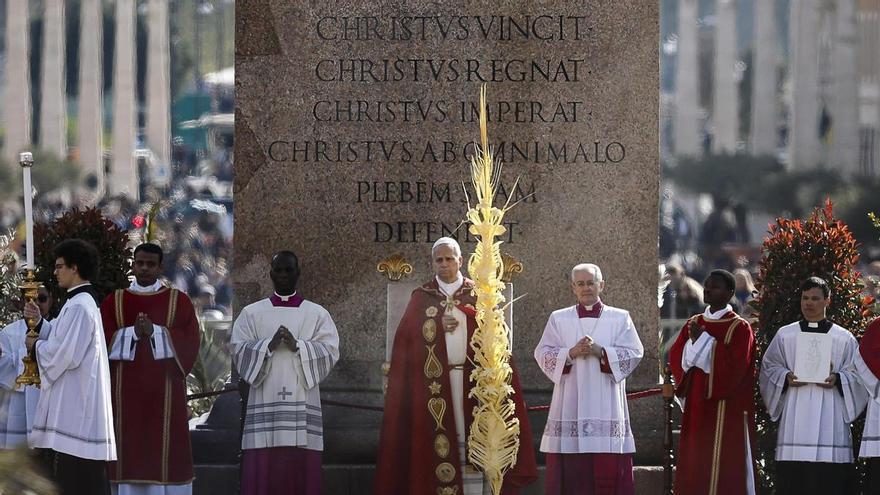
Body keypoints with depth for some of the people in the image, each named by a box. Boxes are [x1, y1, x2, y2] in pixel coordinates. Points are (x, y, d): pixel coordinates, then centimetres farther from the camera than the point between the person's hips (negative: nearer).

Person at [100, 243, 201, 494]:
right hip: (126, 393, 1)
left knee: (164, 450, -5)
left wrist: (155, 332, -13)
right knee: (128, 452, -3)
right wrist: (134, 333, -13)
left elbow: (189, 342, -2)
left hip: (165, 393, -1)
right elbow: (104, 340, 1)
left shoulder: (178, 301, 8)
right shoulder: (114, 302, 11)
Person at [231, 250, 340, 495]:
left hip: (302, 405, 0)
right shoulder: (251, 313, 11)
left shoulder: (317, 314, 10)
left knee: (301, 471, -4)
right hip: (265, 405, 0)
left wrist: (297, 345, -15)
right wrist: (269, 345, -15)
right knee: (263, 471, -6)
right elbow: (239, 350, 1)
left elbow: (330, 352, -1)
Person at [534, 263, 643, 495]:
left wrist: (601, 352, -14)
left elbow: (634, 353, 0)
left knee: (609, 468, -5)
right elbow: (543, 354, 4)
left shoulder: (620, 319, 9)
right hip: (570, 405, 1)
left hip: (606, 406, -1)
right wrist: (571, 353, -14)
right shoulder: (559, 319, 11)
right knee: (572, 469, -4)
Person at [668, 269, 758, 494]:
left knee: (724, 473, -6)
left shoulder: (739, 328, -5)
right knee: (693, 469, 4)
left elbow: (733, 366, -16)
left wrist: (702, 340, -13)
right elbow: (675, 358, 7)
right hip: (696, 408, 6)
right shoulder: (693, 324, 13)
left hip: (725, 411, -6)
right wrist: (693, 340, -11)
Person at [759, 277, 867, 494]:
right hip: (796, 418, 1)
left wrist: (837, 379, -12)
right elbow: (769, 369, 12)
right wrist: (786, 378, -9)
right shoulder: (784, 335, 13)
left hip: (830, 418, -1)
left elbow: (856, 375, 8)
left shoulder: (844, 338, 9)